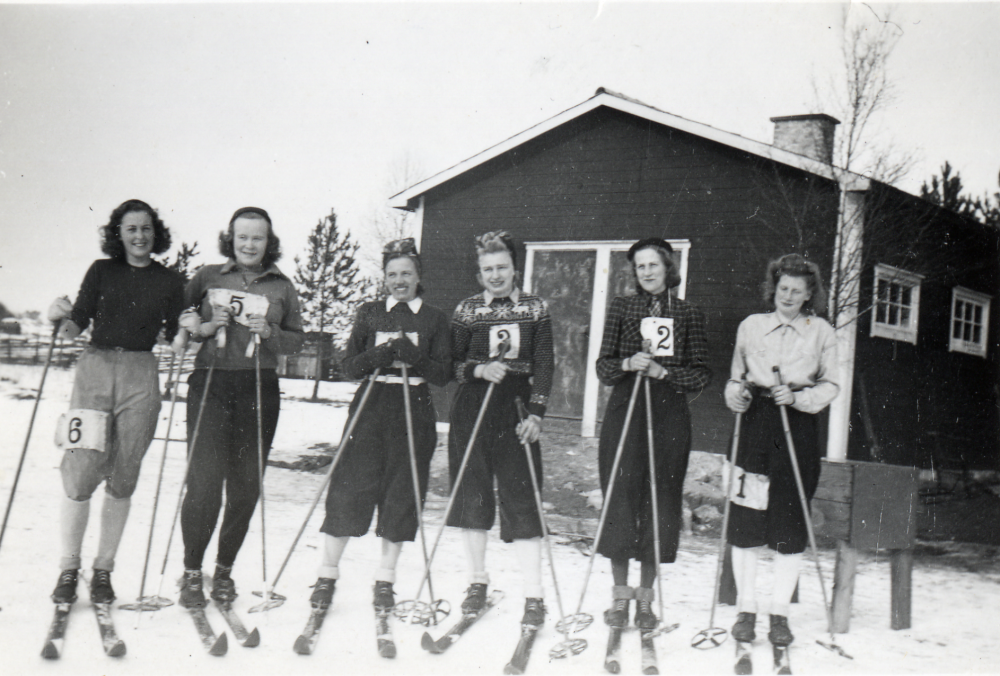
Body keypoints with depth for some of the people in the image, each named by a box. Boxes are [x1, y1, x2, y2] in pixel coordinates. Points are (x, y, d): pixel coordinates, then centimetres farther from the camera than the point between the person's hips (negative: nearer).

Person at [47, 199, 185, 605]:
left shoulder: (170, 282, 10)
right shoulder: (101, 271, 9)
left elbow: (175, 340, 12)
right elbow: (76, 326, 3)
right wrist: (59, 317, -17)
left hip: (140, 377, 1)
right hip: (95, 370, 0)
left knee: (122, 479, 2)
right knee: (81, 474, -7)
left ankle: (103, 571, 13)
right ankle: (68, 569, 6)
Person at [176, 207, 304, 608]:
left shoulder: (282, 287, 12)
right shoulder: (208, 277, 10)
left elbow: (297, 340, 13)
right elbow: (178, 319, 15)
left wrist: (269, 333, -6)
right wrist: (204, 328, -5)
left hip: (259, 390, 2)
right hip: (211, 383, -1)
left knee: (246, 486, 3)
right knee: (204, 482, -10)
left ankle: (225, 570, 20)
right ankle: (192, 573, 6)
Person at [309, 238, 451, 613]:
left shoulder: (435, 319, 7)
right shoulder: (369, 313, 10)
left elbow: (443, 375, 1)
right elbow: (349, 367, 5)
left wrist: (413, 357, -17)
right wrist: (378, 356, -14)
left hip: (414, 410, 0)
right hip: (371, 406, 0)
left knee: (402, 494, 2)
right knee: (348, 488, -3)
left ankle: (385, 579, 15)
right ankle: (327, 575, 8)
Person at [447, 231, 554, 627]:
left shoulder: (535, 310, 5)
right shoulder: (466, 311, 7)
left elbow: (544, 365, 1)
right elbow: (451, 364, 8)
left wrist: (536, 414, -9)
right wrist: (479, 370, -13)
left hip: (517, 411, -2)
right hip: (472, 411, 2)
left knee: (522, 500, -7)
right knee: (472, 496, 6)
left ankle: (533, 595, -3)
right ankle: (477, 581, 22)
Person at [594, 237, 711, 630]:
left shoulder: (688, 315, 7)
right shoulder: (621, 308, 9)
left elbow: (702, 375, 4)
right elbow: (603, 367, 6)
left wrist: (662, 371, -11)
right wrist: (628, 365, -14)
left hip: (669, 417, 0)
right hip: (624, 411, 0)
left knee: (660, 501, 1)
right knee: (620, 497, -2)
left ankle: (646, 598, 12)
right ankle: (620, 594, 10)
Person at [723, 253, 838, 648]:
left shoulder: (821, 332, 8)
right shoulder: (751, 326, 12)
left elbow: (830, 386, 7)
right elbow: (735, 377, 17)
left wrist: (798, 397, -10)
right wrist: (735, 396, -5)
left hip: (798, 428, -1)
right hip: (756, 424, 1)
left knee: (791, 524, -1)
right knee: (745, 519, -3)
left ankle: (780, 613, 9)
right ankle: (746, 609, 9)